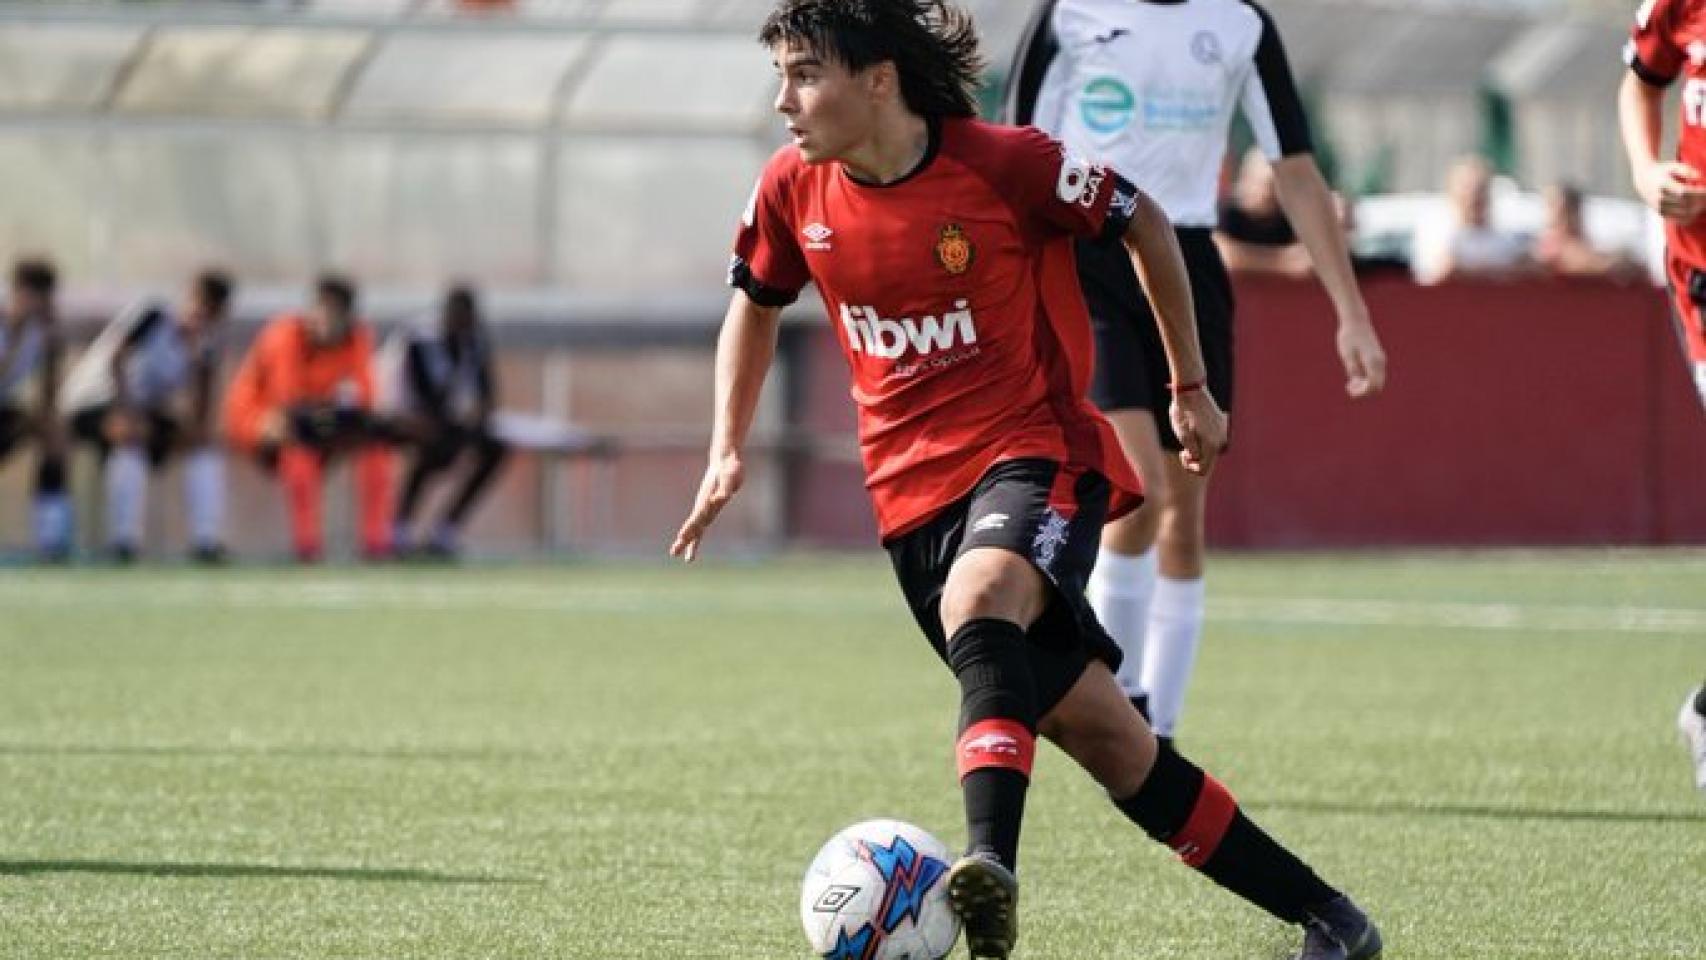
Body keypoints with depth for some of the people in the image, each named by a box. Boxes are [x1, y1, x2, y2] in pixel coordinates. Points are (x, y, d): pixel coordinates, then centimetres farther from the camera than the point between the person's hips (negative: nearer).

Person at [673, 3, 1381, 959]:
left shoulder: (1004, 163, -15)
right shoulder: (793, 189, -1)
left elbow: (1142, 222, 1)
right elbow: (756, 303, 19)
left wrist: (1191, 388, 7)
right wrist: (728, 452, 9)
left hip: (1036, 453, -5)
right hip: (913, 492, 5)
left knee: (975, 604, -39)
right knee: (1102, 738, 3)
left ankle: (992, 863, -56)